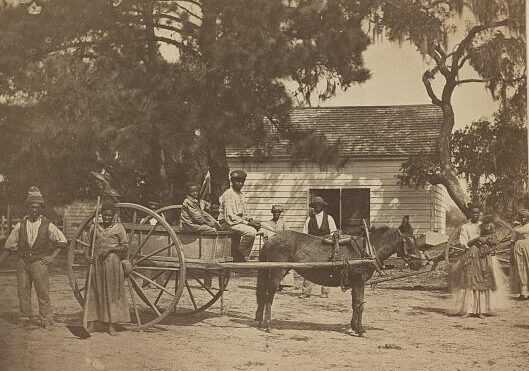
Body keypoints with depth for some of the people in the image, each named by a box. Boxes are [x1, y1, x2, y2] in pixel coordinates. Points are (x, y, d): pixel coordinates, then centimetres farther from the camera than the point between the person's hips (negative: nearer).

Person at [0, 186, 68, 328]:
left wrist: (52, 256, 0)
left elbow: (62, 241, 8)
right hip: (22, 262, 2)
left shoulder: (47, 226, 0)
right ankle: (25, 319, 14)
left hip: (39, 262, -2)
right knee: (23, 292, 4)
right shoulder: (20, 226, 4)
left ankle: (46, 320, 2)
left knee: (43, 292, -4)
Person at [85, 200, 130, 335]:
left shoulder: (118, 228, 3)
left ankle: (111, 325, 5)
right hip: (97, 263, 2)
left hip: (112, 263, -2)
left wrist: (110, 248, -15)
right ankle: (91, 323, 7)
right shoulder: (95, 228, 11)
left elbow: (125, 247, -1)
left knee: (112, 292, 0)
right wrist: (87, 256, -3)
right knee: (95, 292, 3)